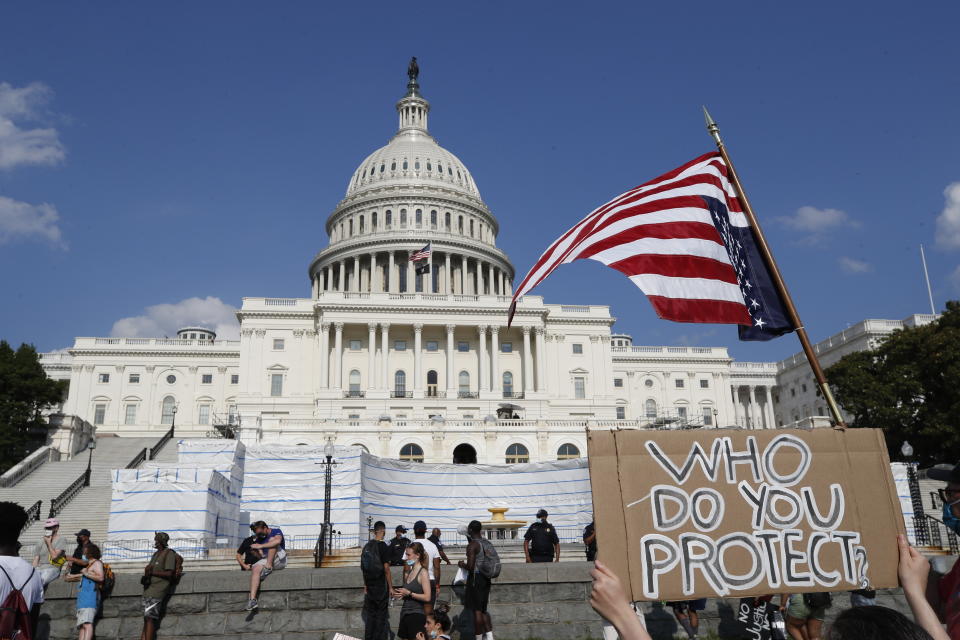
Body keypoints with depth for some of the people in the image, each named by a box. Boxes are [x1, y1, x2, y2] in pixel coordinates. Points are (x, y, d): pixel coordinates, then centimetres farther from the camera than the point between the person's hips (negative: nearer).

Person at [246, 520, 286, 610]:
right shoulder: (259, 538, 13)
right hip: (266, 560, 5)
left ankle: (268, 567, -29)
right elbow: (261, 554, 8)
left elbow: (277, 541, -30)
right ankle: (252, 600, -35)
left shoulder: (276, 531, -6)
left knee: (271, 540, -25)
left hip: (279, 560, -5)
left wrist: (260, 546, -30)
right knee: (255, 568, -27)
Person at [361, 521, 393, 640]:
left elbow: (363, 568, 10)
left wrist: (365, 586, 18)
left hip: (369, 586, 5)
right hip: (381, 587, -5)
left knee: (370, 614, 13)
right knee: (381, 615, 3)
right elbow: (386, 568, -14)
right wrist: (390, 587, -8)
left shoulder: (366, 546, 4)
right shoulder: (383, 546, -13)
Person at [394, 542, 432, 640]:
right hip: (405, 613, 7)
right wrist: (400, 594, 3)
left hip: (416, 614, -7)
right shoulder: (409, 573, 11)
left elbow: (427, 597, -17)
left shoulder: (423, 573, -10)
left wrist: (409, 593, -16)